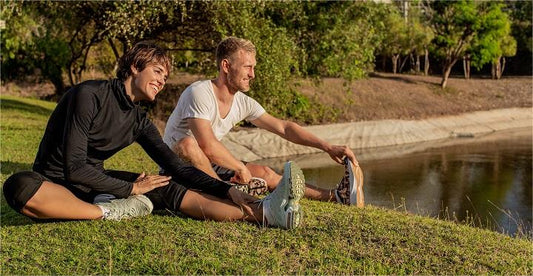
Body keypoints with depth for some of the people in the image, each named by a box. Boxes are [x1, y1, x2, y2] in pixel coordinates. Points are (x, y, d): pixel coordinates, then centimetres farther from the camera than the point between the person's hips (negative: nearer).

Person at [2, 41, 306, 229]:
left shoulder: (139, 121, 3)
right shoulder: (90, 95, -18)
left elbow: (177, 168, -1)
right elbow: (74, 167, -23)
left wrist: (228, 190, -13)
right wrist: (130, 188, -17)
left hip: (95, 184, 6)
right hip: (55, 183, -5)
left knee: (169, 188, -14)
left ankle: (264, 211, -30)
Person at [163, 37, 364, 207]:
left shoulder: (243, 102, -1)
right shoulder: (199, 93, -25)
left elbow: (283, 128, 2)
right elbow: (207, 146, -35)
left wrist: (327, 147, -5)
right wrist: (241, 168, -22)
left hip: (210, 167, 7)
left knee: (265, 174, -8)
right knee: (187, 143, -38)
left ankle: (335, 196, -9)